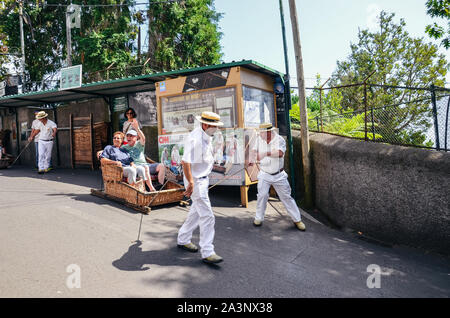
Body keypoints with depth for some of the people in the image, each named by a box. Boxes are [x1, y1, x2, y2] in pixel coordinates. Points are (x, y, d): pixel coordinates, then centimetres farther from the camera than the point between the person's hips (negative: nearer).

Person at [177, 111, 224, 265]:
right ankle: (207, 253, 1)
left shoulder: (206, 137, 9)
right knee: (207, 216, -8)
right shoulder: (194, 138, -22)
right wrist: (191, 182, -31)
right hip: (196, 181, -10)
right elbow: (185, 161, -28)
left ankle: (183, 240, 35)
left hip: (203, 179, 10)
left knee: (196, 211, 19)